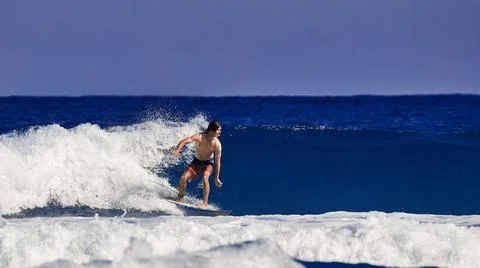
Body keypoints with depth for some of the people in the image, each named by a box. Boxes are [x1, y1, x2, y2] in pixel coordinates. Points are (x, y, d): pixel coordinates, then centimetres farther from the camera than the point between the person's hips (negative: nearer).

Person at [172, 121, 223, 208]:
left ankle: (205, 203, -21)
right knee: (183, 178, -13)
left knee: (205, 178, -30)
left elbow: (217, 161, -16)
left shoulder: (217, 144, -22)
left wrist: (216, 178, -13)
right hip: (196, 162, 2)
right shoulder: (199, 137, -25)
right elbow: (184, 141, -34)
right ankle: (180, 198, 12)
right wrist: (177, 150, -55)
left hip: (208, 163, -1)